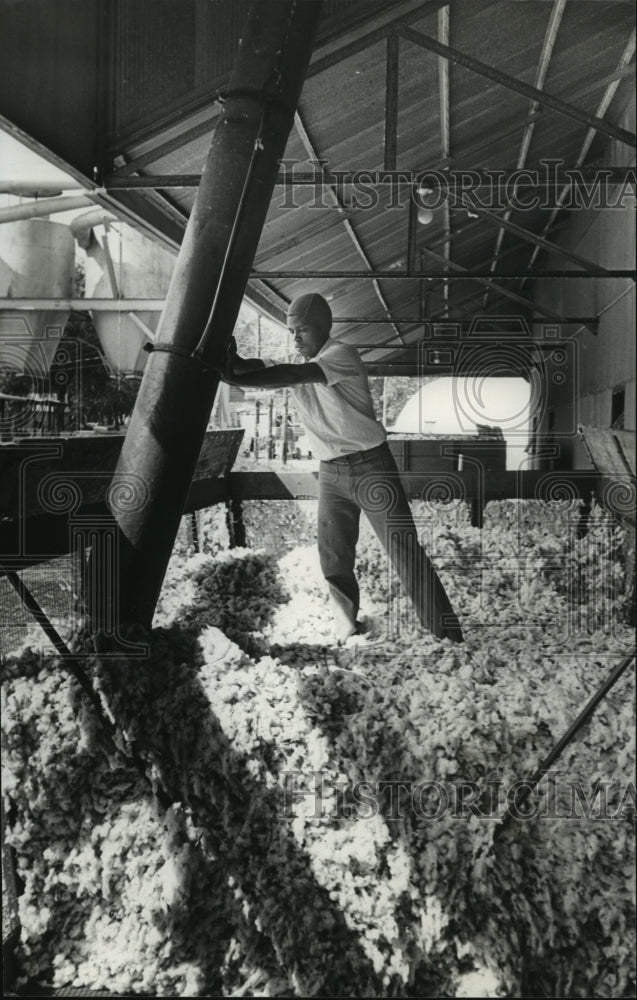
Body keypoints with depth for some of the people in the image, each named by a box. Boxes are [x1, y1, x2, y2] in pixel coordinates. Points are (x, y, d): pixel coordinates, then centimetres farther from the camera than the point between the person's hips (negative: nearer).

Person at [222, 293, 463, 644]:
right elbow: (259, 368, -8)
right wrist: (232, 362, -30)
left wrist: (235, 378, -36)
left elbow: (292, 375, -30)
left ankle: (448, 639, 5)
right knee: (334, 560, 7)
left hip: (371, 466, -6)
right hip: (330, 471, 6)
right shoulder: (294, 361, 7)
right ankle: (348, 632, 25)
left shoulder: (342, 355, -15)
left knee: (406, 553, -4)